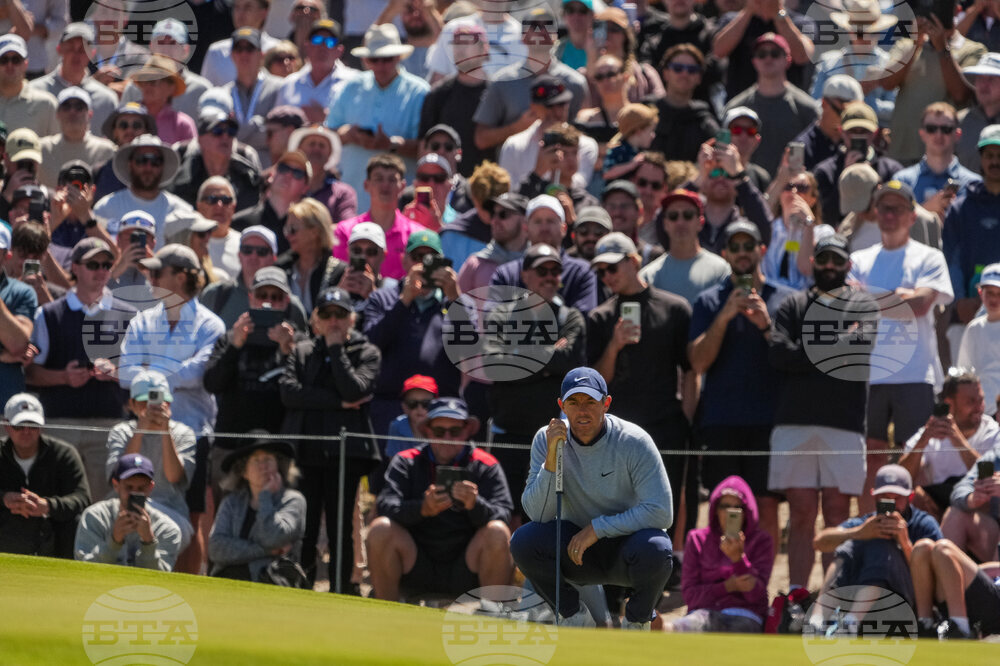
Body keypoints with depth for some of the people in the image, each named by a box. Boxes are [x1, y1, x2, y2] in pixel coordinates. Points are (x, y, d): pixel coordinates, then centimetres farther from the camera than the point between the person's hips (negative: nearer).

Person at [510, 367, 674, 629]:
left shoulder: (634, 442, -18)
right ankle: (576, 618, -2)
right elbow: (537, 514, -16)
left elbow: (661, 513, -23)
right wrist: (551, 459, -31)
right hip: (576, 547, 2)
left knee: (654, 549, -37)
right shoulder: (547, 439, -10)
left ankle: (637, 621, -3)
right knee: (523, 541, -26)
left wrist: (597, 528, -24)